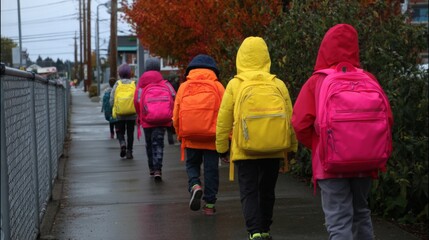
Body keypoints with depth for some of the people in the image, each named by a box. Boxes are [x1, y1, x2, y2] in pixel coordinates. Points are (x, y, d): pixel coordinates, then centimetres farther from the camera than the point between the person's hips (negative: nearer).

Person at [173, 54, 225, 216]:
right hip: (212, 138, -1)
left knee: (192, 164, 18)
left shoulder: (183, 87, 3)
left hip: (190, 138, 1)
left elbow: (176, 115, 7)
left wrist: (180, 135, 20)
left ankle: (194, 185, -11)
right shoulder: (217, 87, -1)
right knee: (211, 169, 8)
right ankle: (209, 204, 10)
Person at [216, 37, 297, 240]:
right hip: (273, 149, 3)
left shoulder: (235, 85, -4)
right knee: (267, 191, 17)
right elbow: (290, 118, 5)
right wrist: (292, 146, 16)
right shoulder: (278, 84, 1)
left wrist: (222, 147, 11)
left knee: (249, 192, 2)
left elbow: (224, 119, 0)